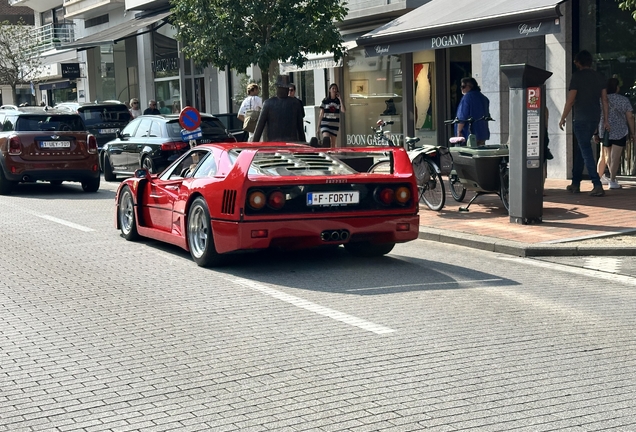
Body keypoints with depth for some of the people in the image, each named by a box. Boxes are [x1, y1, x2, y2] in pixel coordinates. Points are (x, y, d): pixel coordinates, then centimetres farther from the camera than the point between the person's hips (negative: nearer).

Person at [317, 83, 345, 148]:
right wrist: (318, 128, 2)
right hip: (325, 124, -2)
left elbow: (343, 110, -14)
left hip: (335, 125, 3)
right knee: (326, 139, -27)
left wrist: (340, 98, -10)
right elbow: (321, 115, 5)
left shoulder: (338, 101, 6)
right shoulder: (325, 101, 2)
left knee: (333, 145, 6)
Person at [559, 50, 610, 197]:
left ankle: (597, 185, -17)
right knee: (580, 150, 18)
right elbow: (604, 99, 10)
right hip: (595, 118, 7)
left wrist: (563, 118, -1)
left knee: (586, 152, -8)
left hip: (581, 118, -7)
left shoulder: (578, 76, -8)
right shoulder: (600, 77, 10)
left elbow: (570, 100, -10)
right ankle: (575, 183, 22)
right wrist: (606, 119, 13)